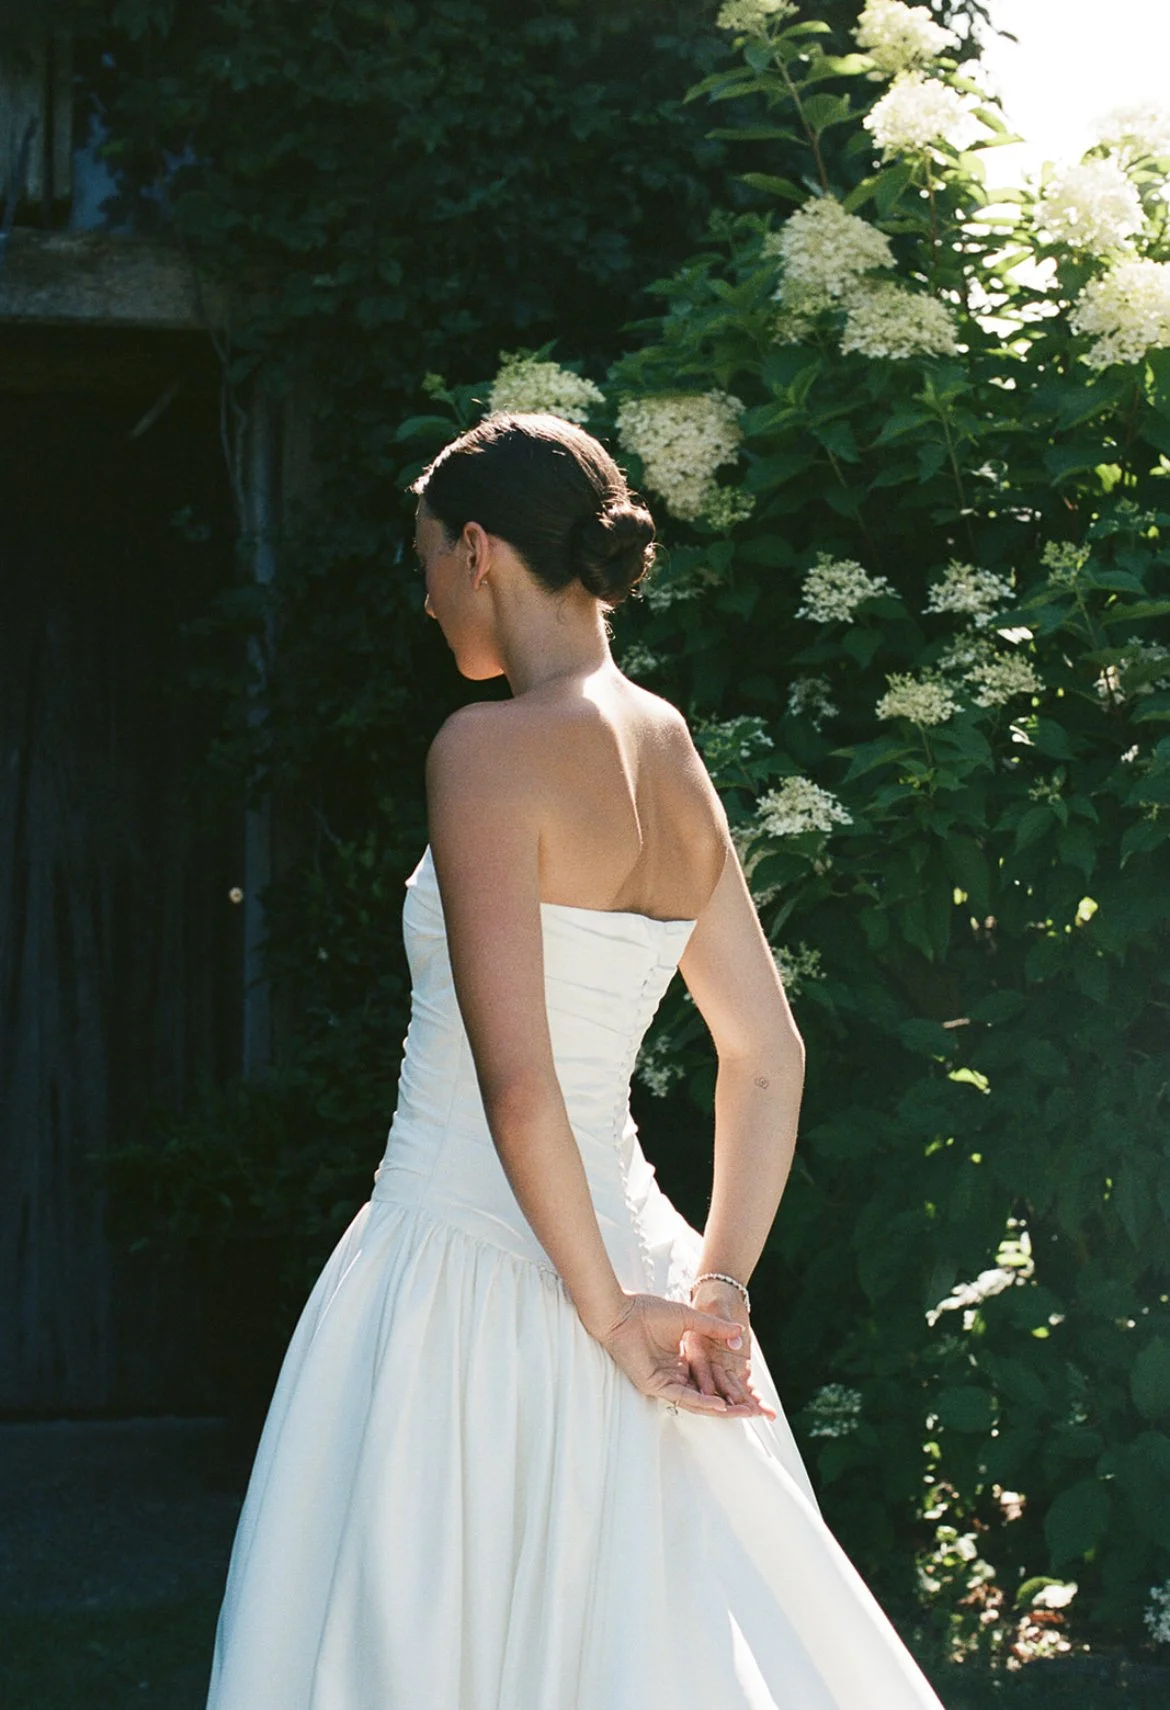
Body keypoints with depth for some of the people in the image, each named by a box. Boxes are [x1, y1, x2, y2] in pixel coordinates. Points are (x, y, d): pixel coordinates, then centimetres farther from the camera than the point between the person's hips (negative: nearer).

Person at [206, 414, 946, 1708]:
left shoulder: (489, 750, -14)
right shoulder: (675, 761, 9)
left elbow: (516, 1079, -20)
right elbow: (767, 1058, 13)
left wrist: (607, 1312, -12)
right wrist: (718, 1287, 9)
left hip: (476, 1255, -7)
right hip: (617, 1234, 8)